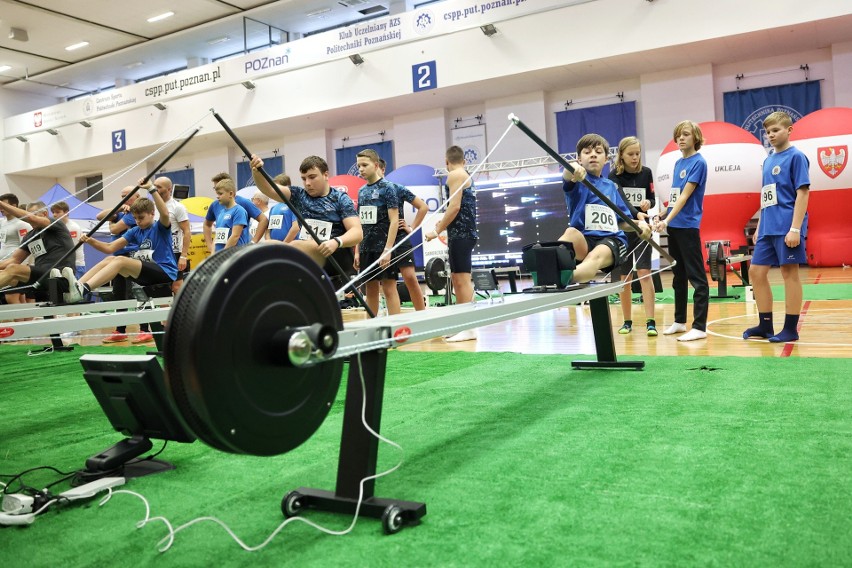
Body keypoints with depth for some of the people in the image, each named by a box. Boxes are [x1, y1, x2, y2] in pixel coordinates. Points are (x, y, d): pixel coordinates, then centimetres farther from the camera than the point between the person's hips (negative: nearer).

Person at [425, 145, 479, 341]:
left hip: (460, 234, -10)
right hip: (464, 233, 10)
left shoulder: (455, 175, -7)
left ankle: (469, 329, -11)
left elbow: (455, 206, -16)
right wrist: (444, 221, 31)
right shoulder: (465, 175, 21)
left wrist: (437, 231, -13)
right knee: (456, 278, 13)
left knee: (462, 279, -11)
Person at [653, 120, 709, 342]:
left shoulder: (698, 162, -9)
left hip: (688, 226, -8)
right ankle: (680, 321, 24)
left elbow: (685, 196, -17)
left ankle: (699, 326, -2)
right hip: (673, 226, 8)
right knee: (678, 276, 14)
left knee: (696, 277, -5)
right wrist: (661, 214, 10)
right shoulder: (678, 163, 14)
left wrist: (667, 220, -25)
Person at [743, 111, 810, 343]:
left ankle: (791, 329, 7)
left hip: (787, 228, -8)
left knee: (789, 273, -2)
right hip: (768, 228, 8)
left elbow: (802, 193, -12)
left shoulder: (796, 156, -6)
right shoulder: (768, 160, 15)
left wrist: (795, 229, -18)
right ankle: (765, 325, 17)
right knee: (756, 272, 7)